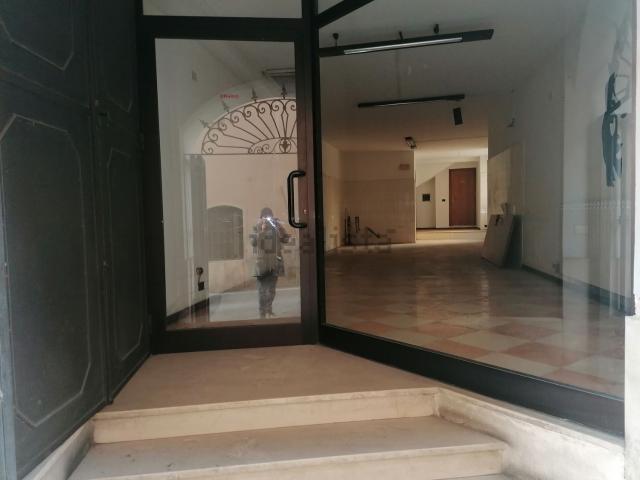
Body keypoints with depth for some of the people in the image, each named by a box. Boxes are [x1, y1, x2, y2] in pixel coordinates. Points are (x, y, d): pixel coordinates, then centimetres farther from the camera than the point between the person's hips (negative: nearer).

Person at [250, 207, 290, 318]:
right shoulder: (257, 227, -4)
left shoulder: (276, 226, 7)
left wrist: (282, 228, -11)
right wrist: (262, 230, -24)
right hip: (262, 262, -4)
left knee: (272, 288, 14)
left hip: (275, 262, 4)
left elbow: (285, 240, 4)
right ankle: (262, 313, 0)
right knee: (262, 288, -5)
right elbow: (253, 242, -16)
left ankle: (269, 310, 29)